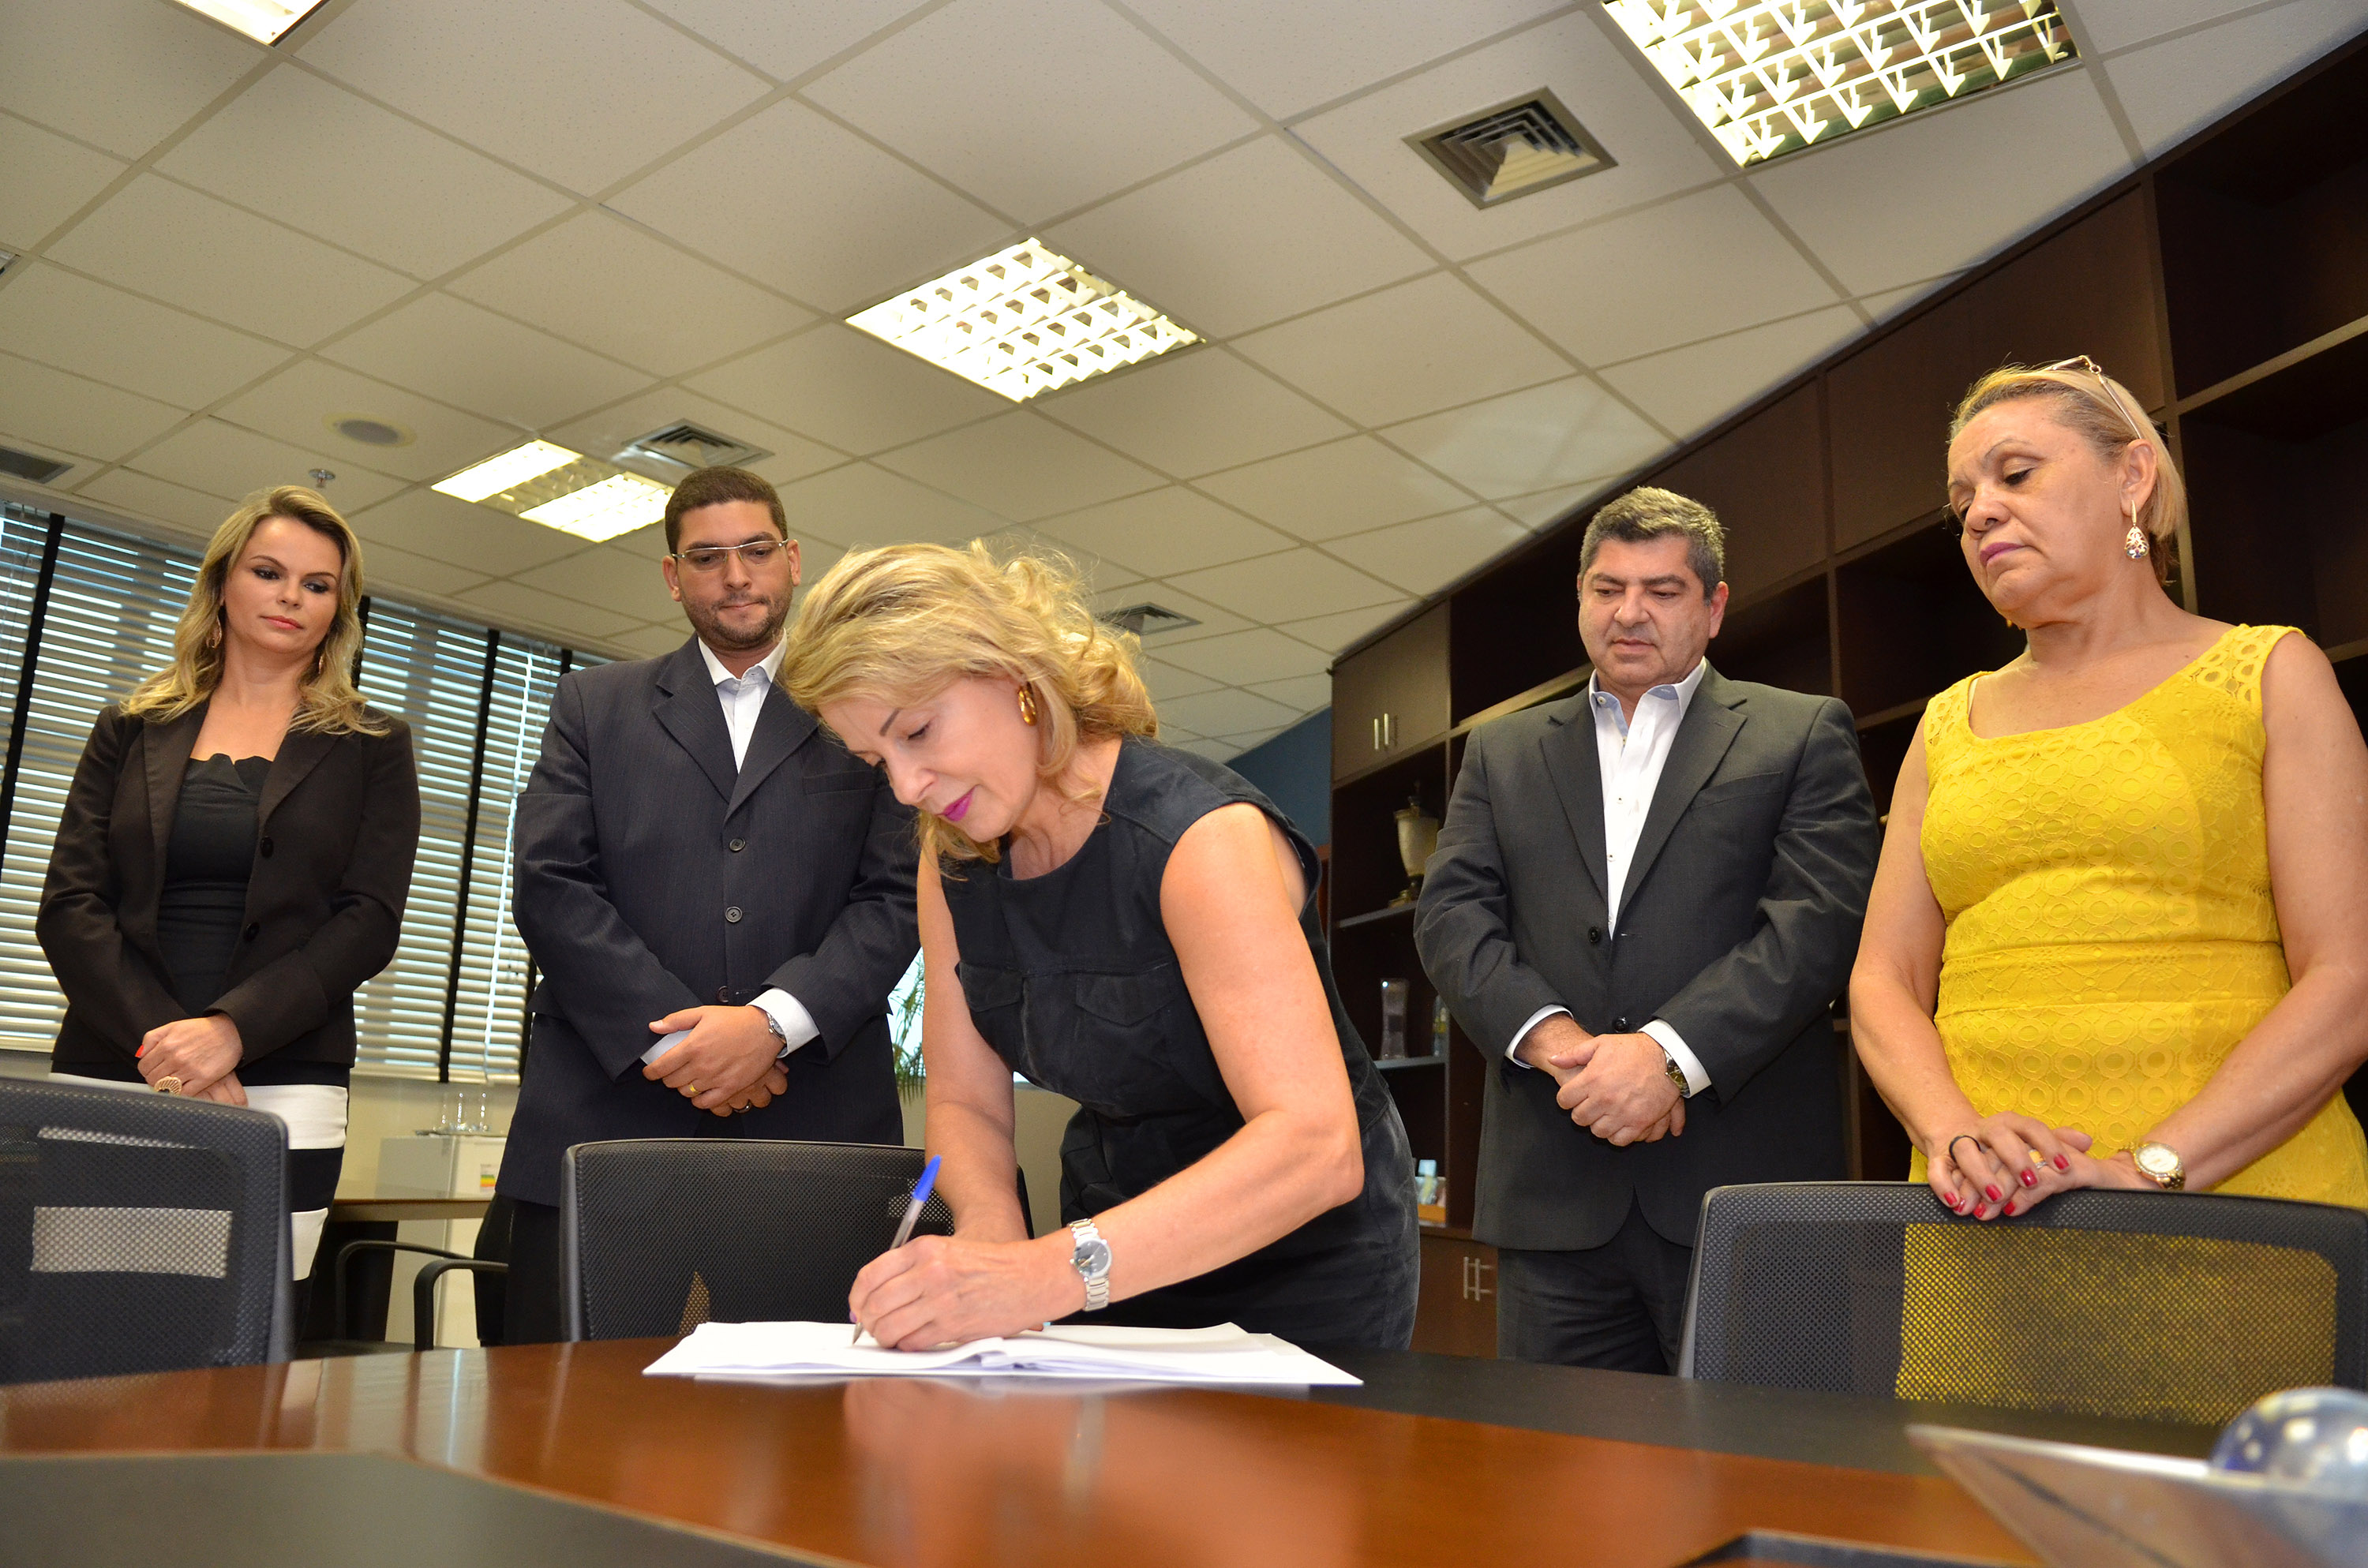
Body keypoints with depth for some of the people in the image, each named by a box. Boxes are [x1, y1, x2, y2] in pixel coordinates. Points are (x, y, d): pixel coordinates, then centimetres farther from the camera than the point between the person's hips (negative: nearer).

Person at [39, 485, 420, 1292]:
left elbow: (368, 921, -1)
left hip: (281, 1086, -2)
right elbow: (69, 905, 6)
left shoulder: (372, 746, 9)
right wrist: (158, 1042, -10)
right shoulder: (134, 729, 14)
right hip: (110, 1073, 2)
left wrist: (230, 1029, -15)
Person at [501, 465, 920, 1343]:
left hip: (815, 1126, 0)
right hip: (609, 1108, 1)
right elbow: (549, 885, 5)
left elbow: (894, 899, 4)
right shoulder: (595, 706, 17)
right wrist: (668, 1036, -8)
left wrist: (773, 1022, -12)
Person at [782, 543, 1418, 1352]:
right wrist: (990, 1228, -27)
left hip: (1301, 1258, -5)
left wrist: (1052, 1272, -48)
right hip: (1117, 1245, 6)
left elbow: (1315, 1145, -39)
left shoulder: (1201, 834, -30)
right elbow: (967, 1103, -4)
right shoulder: (952, 865, -6)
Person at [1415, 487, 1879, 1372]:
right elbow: (1451, 919, 5)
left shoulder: (1803, 734, 9)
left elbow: (1823, 918, -5)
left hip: (1743, 1185, -2)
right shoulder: (1503, 753, 17)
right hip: (1555, 1193, 3)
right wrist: (1557, 1041, -12)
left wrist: (1670, 1053, -17)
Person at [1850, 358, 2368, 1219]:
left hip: (2236, 1186, -2)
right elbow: (1884, 978, 7)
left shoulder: (2270, 674, 5)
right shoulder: (1949, 725, 13)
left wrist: (2153, 1166, -15)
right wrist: (1951, 1130, -11)